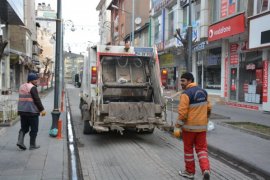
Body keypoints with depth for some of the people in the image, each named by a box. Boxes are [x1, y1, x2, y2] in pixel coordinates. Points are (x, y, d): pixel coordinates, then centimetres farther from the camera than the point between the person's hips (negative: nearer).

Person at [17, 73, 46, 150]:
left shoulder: (22, 87, 13)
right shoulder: (32, 88, -14)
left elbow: (22, 99, 17)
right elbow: (37, 100, -17)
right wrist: (42, 109, -12)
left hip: (22, 111, 8)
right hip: (32, 112, -8)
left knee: (24, 128, 16)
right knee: (34, 129, 4)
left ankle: (20, 141, -1)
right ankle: (32, 145, 9)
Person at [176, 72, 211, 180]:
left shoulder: (186, 94, -16)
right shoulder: (203, 91, 7)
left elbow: (183, 112, -21)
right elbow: (208, 108, 12)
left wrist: (178, 125, -11)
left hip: (189, 126, -6)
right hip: (202, 126, 6)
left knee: (188, 149, 10)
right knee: (201, 148, 12)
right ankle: (206, 169, -6)